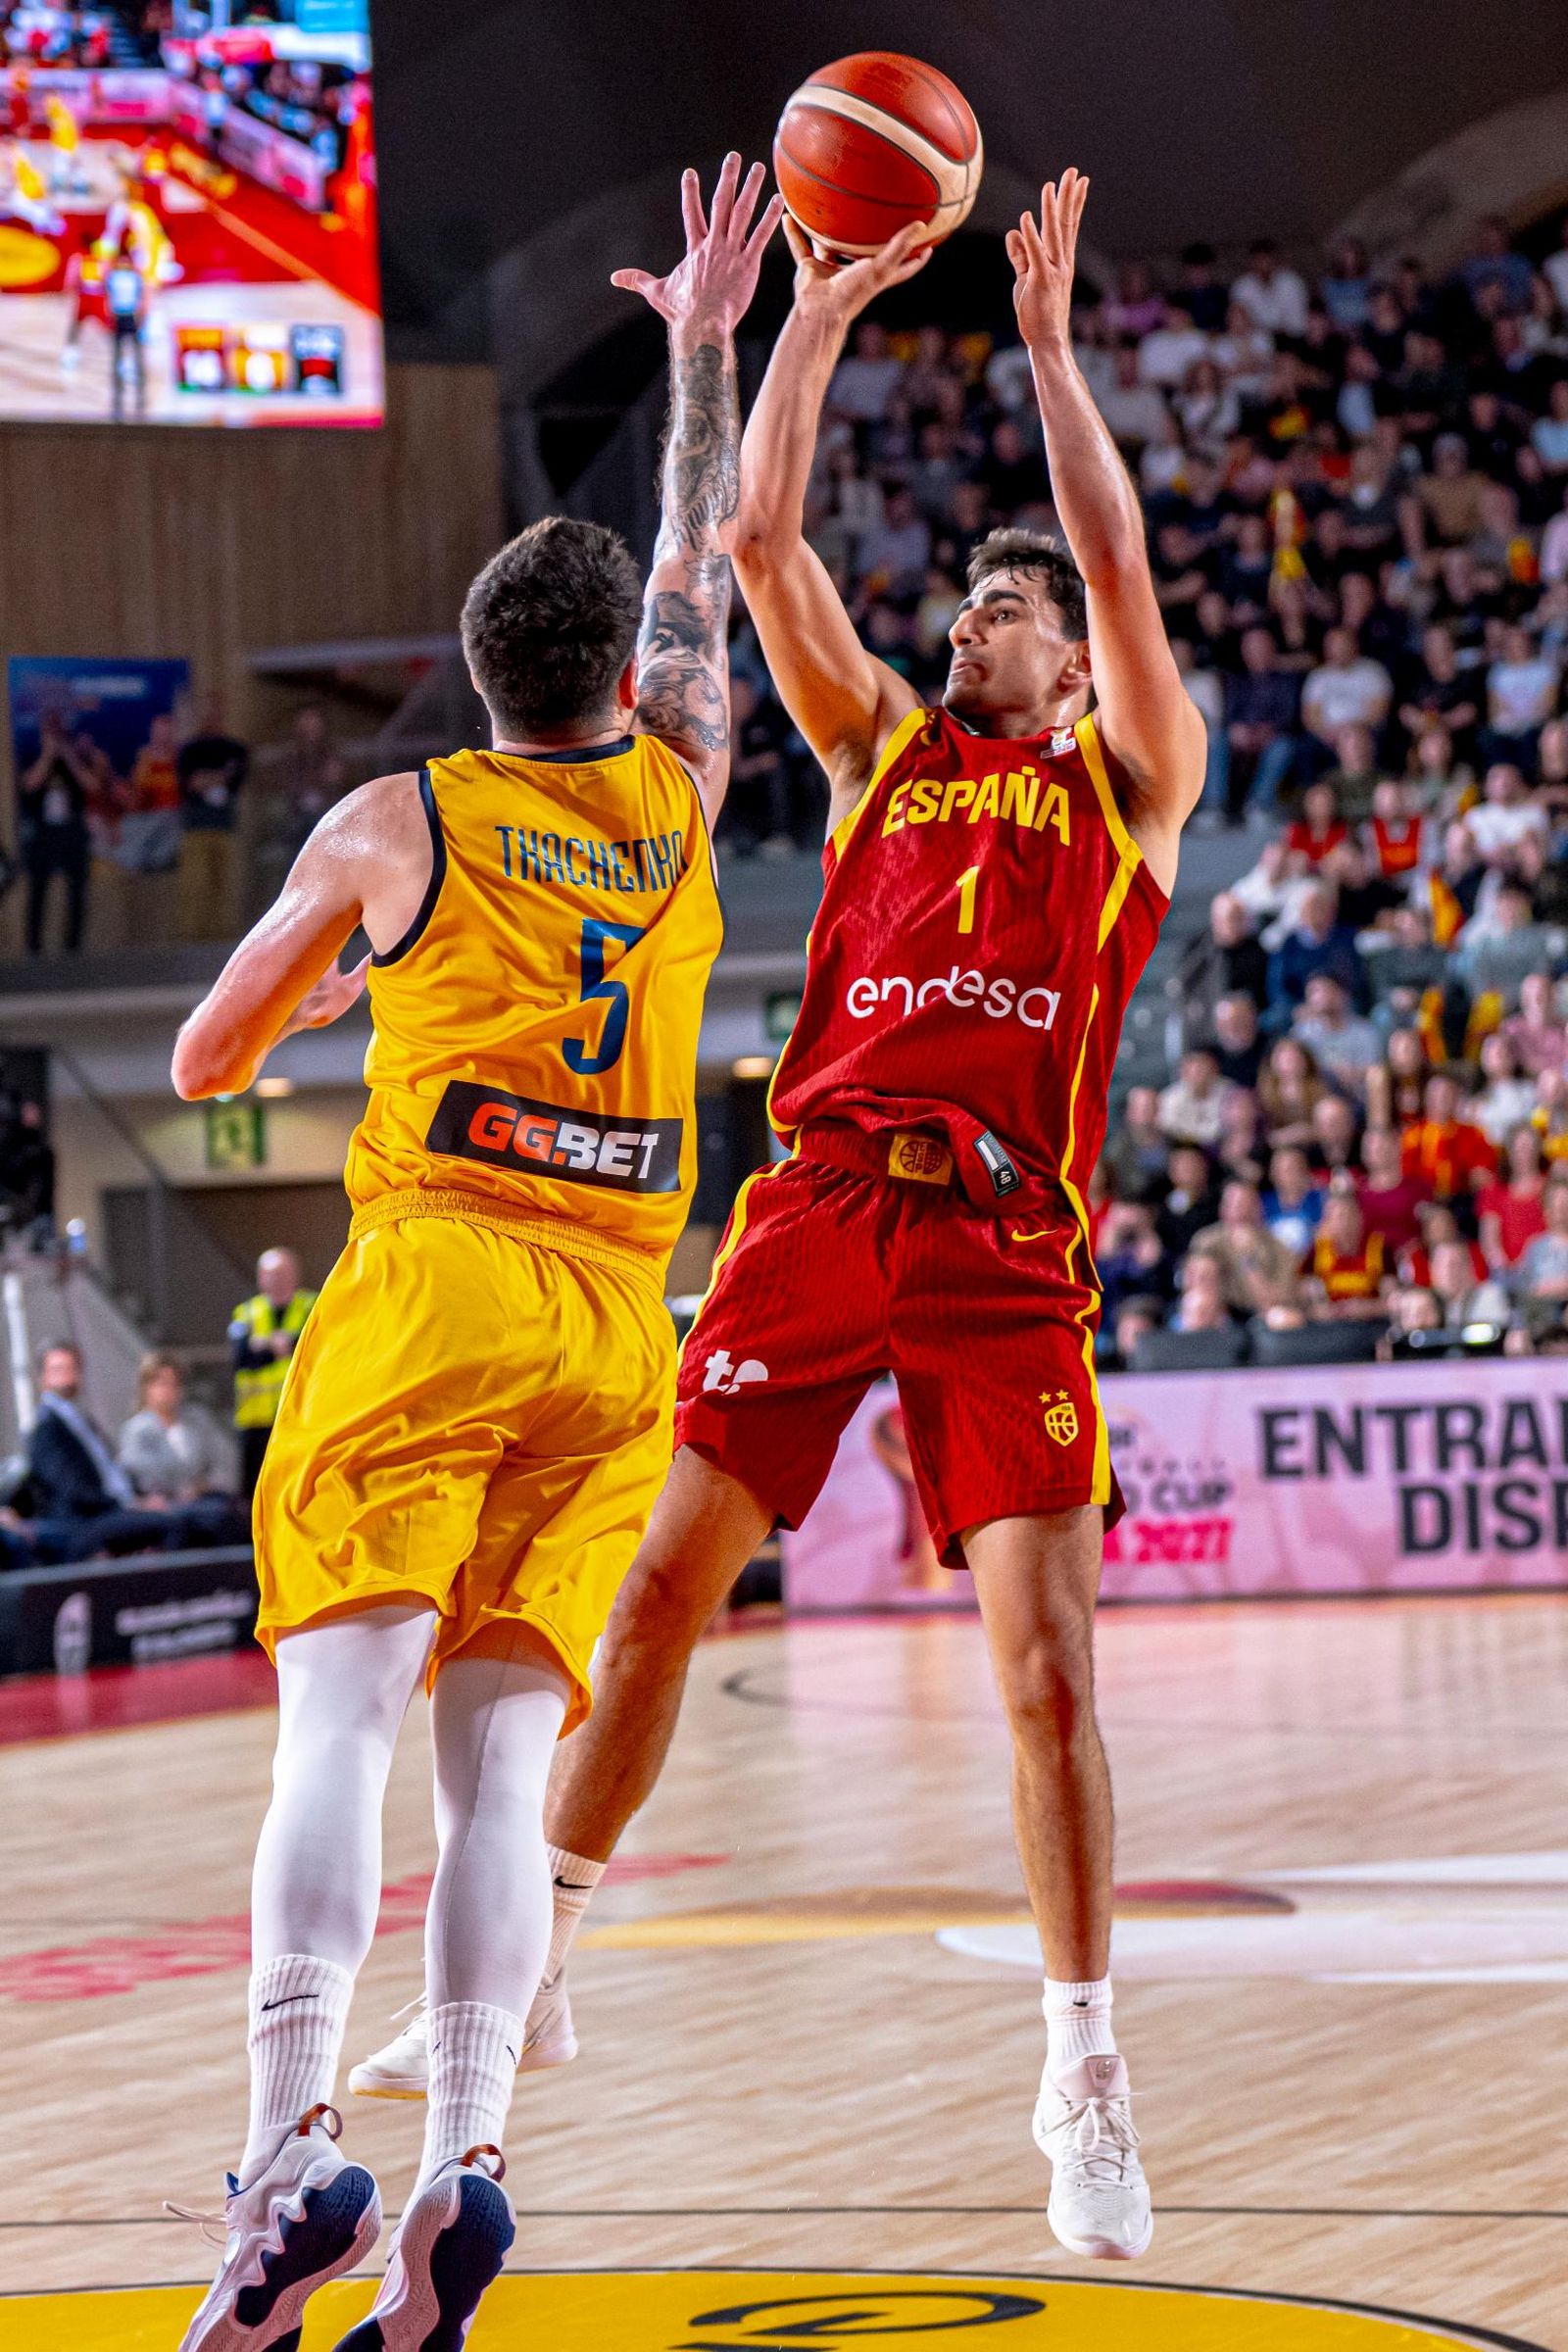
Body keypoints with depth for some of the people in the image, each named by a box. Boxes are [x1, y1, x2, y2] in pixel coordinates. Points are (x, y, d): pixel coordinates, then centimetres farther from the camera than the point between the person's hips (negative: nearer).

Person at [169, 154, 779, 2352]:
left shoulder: (393, 823, 7)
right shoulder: (674, 793, 14)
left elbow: (206, 1060, 17)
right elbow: (705, 561, 33)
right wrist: (706, 342, 42)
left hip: (432, 1285, -3)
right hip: (620, 1320, 3)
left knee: (340, 1719, -13)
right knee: (504, 1756, 0)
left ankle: (293, 2144, -29)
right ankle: (464, 2158, -17)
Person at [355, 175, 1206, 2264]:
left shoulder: (1127, 788, 12)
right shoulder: (881, 745, 19)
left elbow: (1124, 570, -2)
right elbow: (764, 542, 10)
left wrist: (1048, 344, 0)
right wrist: (815, 322, 5)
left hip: (1006, 1242, -3)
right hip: (820, 1201, 3)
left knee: (1047, 1663, -9)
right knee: (654, 1582, 0)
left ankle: (1085, 2078, -3)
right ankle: (535, 1954, 13)